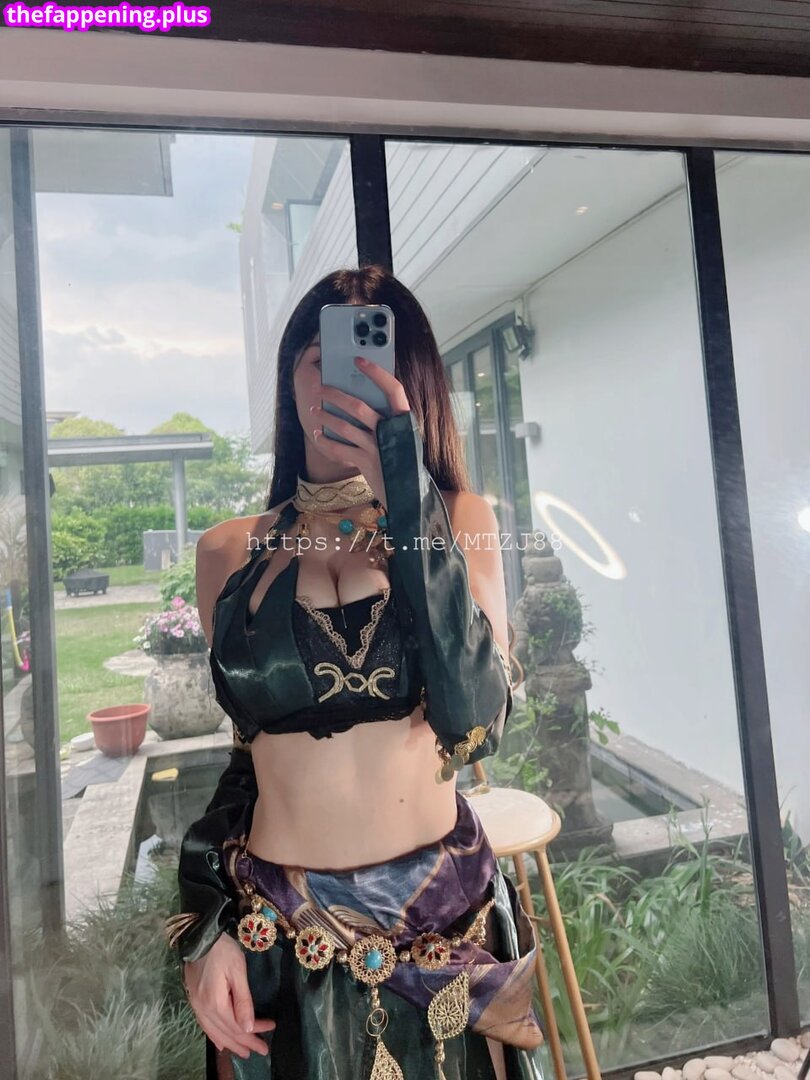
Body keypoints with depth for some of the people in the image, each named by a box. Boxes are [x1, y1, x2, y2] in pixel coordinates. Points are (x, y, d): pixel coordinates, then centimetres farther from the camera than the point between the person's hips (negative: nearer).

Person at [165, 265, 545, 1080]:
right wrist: (204, 920, 1)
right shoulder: (229, 551, -2)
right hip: (283, 928, 1)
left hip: (444, 914, 0)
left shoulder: (460, 519, -6)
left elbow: (476, 721, -20)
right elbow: (242, 739, 6)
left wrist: (406, 502, -26)